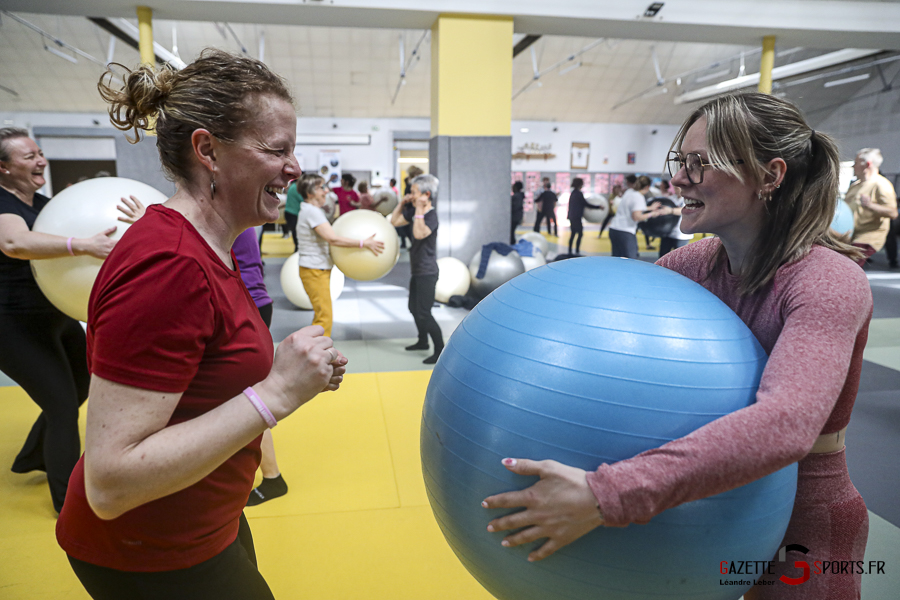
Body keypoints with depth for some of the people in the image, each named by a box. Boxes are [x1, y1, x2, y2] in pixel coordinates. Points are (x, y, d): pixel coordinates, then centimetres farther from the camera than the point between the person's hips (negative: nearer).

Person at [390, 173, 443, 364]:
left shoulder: (431, 215, -19)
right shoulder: (414, 212, 8)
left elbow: (419, 233, -36)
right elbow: (394, 221, 16)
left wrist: (419, 210, -29)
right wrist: (402, 203, 6)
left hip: (427, 272, -10)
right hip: (417, 270, 10)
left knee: (423, 313, -10)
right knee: (414, 308, 20)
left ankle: (440, 350, -3)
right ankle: (423, 341, 37)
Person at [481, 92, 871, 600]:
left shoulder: (829, 281, -25)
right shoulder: (695, 264, -6)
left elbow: (783, 425, -40)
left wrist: (604, 496, -48)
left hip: (803, 532, -5)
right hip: (713, 507, 5)